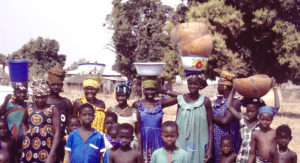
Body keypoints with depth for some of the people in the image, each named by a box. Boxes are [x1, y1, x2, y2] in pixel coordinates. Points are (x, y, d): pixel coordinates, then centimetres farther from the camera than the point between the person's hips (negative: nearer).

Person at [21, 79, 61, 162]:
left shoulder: (53, 110, -6)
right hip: (29, 148, 4)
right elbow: (23, 122, 29)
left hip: (46, 149, -4)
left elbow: (57, 133, -11)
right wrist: (25, 135, 9)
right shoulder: (29, 109, 8)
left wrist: (51, 155, -19)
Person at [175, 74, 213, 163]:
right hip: (181, 143, 2)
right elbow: (176, 123, 9)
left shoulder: (205, 101, -5)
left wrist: (210, 148, -5)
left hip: (198, 145, -1)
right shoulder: (181, 99, 1)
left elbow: (210, 125, -2)